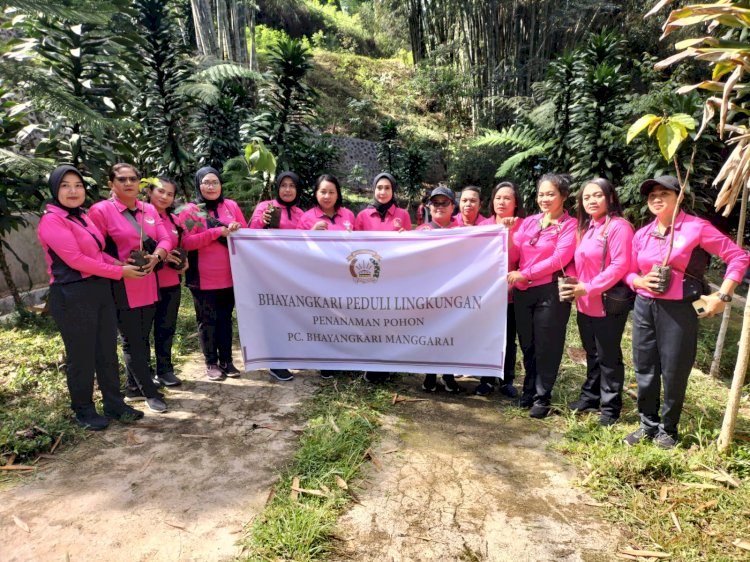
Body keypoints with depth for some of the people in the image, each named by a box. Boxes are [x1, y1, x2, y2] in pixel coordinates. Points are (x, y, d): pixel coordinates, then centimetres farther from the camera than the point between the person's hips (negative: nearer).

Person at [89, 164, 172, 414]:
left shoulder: (149, 210, 9)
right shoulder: (100, 210, -7)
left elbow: (165, 239, 5)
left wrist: (156, 257, -14)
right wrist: (121, 267, -19)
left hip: (149, 284, 6)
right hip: (121, 287, -6)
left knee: (143, 339, 14)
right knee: (132, 342, 3)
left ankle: (133, 388, 29)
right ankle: (151, 392, 13)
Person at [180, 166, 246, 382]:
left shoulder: (231, 205, 6)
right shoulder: (190, 210, -3)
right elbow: (186, 242, -13)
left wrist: (236, 229, -14)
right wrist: (218, 231, -20)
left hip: (229, 276, 3)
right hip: (203, 279, -3)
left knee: (225, 318, 12)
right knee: (207, 320, 6)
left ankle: (226, 360, 22)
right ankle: (211, 363, 19)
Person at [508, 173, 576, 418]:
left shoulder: (569, 225, -3)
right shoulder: (529, 222, 13)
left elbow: (559, 259, -15)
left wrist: (525, 274, -16)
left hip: (550, 291, -5)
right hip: (522, 291, 5)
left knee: (546, 346, 4)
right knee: (527, 344, 14)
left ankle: (542, 397, 18)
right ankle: (529, 390, 29)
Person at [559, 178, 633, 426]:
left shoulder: (619, 227, -12)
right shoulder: (586, 228, 14)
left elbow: (620, 265, -20)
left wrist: (589, 288, -21)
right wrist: (575, 286, 0)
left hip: (608, 304, -8)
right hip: (585, 304, 8)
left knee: (608, 357, 4)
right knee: (592, 354, 19)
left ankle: (610, 407, 17)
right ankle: (590, 396, 32)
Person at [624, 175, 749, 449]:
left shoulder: (697, 227, -7)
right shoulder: (642, 234, 8)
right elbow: (629, 272, 16)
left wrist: (722, 296, -10)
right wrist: (641, 281, -7)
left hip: (678, 310, -4)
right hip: (644, 307, 5)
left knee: (674, 373, 5)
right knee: (644, 370, 11)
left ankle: (667, 429, 25)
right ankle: (648, 425, 28)